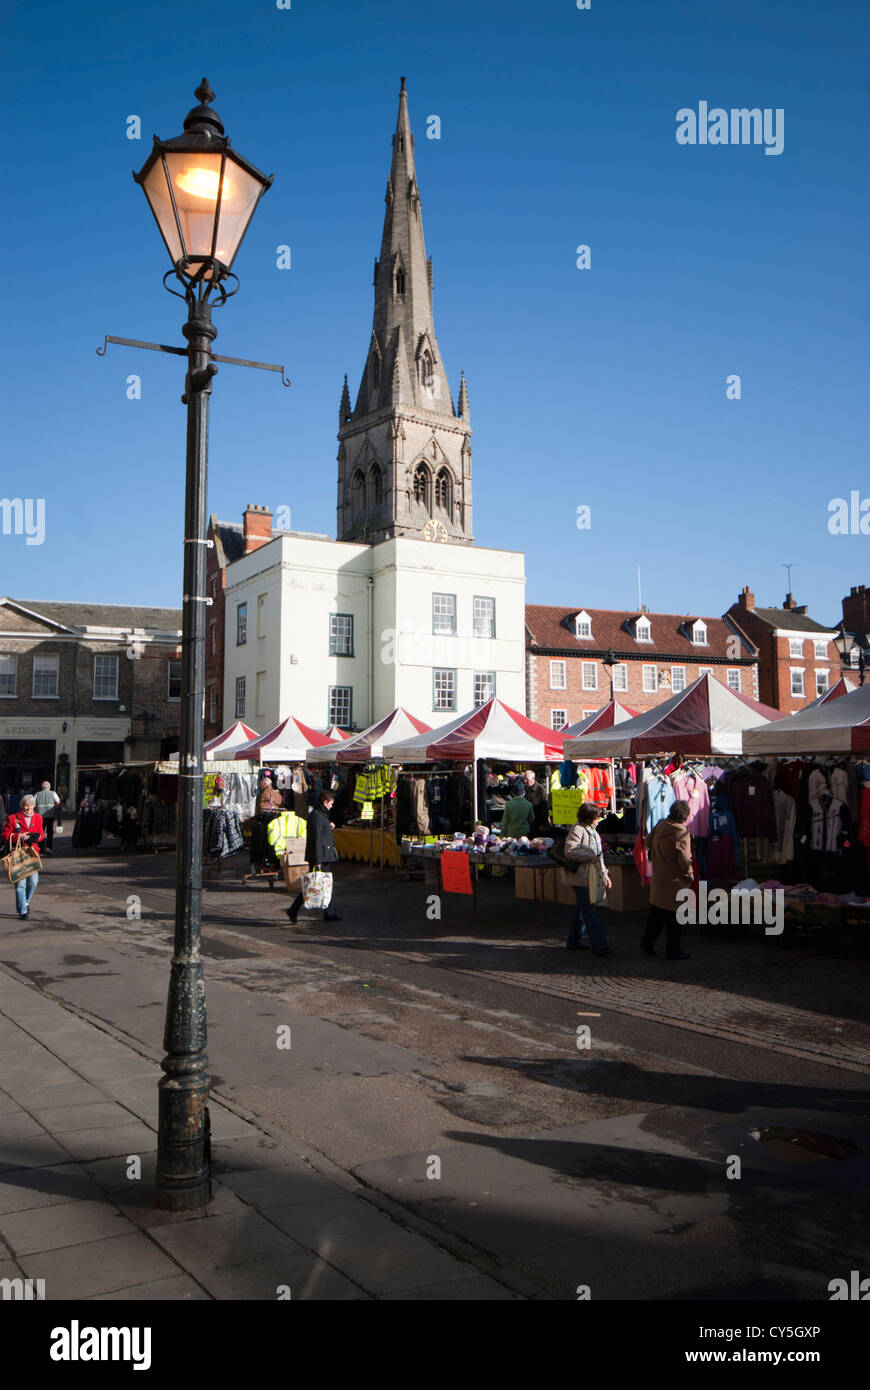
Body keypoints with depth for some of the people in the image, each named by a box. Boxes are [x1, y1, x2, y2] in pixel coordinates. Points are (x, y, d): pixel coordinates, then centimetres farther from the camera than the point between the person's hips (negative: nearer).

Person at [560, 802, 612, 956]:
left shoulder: (592, 831, 18)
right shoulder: (577, 830, -15)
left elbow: (598, 854, 24)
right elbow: (570, 851, -25)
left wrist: (604, 874, 21)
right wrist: (590, 857, -21)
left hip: (590, 878, 10)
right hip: (581, 878, -10)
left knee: (583, 910, 15)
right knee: (590, 911, -9)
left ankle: (574, 941, 26)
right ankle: (599, 945, -9)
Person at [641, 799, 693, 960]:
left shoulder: (659, 827, 3)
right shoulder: (681, 834, -19)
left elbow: (650, 849, 15)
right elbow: (684, 861, -17)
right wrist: (689, 876, 0)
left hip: (657, 879, 7)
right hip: (674, 882, -7)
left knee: (656, 914, 19)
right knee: (673, 917, 3)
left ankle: (647, 943, 27)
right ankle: (674, 951, 12)